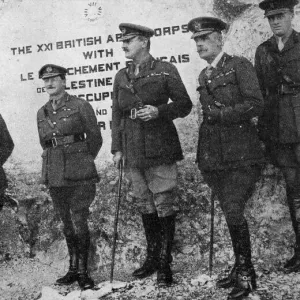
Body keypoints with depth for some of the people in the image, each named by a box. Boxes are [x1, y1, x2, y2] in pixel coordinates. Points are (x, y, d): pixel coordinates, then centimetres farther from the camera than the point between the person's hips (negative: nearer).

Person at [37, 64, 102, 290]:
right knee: (67, 224, 12)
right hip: (54, 176, 5)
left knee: (79, 222, -8)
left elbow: (95, 139, 4)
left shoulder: (80, 106, -3)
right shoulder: (42, 113, 11)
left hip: (79, 175, -5)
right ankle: (73, 269, 22)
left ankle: (83, 271, 4)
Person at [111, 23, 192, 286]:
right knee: (145, 206, 13)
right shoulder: (121, 77, 12)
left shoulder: (166, 70, -2)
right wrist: (117, 148, 8)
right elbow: (117, 113, 14)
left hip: (160, 149, -5)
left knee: (164, 205, -2)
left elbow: (184, 105, 0)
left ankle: (165, 263, 8)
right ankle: (152, 258, 26)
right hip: (133, 152, 5)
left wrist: (159, 111, -17)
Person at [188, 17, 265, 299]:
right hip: (215, 156, 6)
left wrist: (220, 114, -11)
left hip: (241, 154, -6)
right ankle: (241, 269, 23)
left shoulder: (240, 66, -4)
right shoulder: (203, 76, 16)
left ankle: (245, 274, 4)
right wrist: (204, 158, 15)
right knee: (231, 214, 11)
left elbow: (255, 105, -12)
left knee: (233, 212, -12)